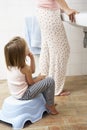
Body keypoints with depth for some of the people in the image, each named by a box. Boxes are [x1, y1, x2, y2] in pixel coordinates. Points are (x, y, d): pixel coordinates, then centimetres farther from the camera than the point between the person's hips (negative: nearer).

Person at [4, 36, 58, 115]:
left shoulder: (10, 64, 0)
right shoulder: (25, 68, -25)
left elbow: (32, 70, 9)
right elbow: (31, 82, -11)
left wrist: (32, 58, -1)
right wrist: (39, 78, 6)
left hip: (16, 93, 9)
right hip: (24, 95, -9)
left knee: (41, 80, 25)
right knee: (50, 81, -10)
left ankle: (47, 100, 29)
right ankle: (50, 105, 6)